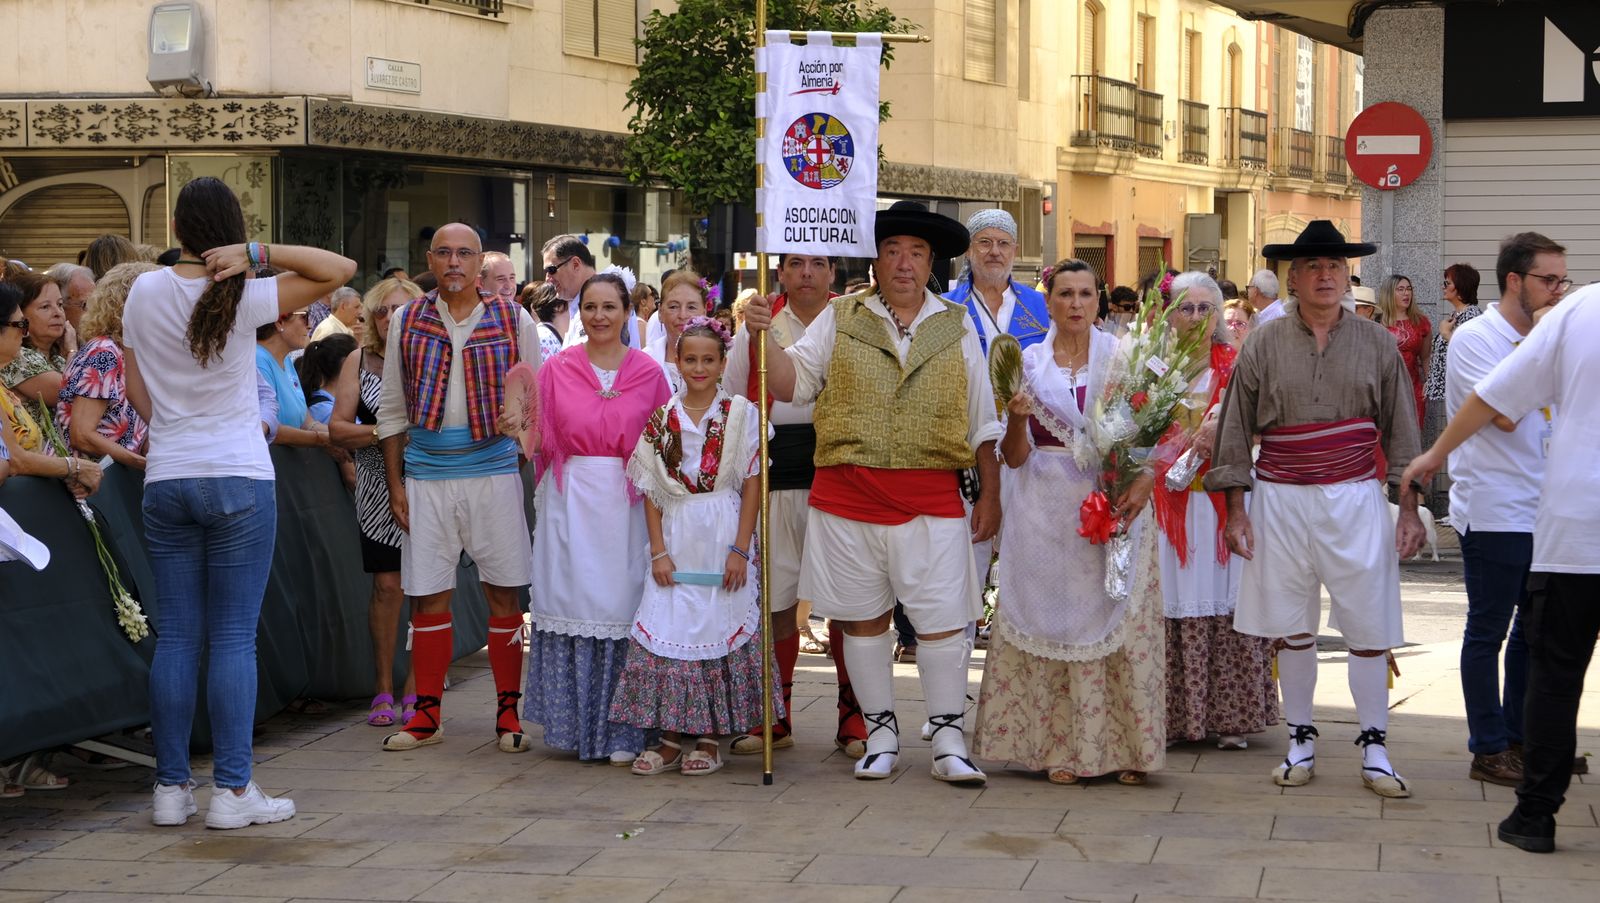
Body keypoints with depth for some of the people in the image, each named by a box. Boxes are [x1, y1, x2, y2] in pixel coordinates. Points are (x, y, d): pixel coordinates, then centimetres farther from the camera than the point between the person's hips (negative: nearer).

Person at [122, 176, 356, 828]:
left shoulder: (145, 292, 2)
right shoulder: (245, 299, -8)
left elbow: (136, 390, 10)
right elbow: (339, 269, -8)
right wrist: (256, 253, -13)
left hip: (165, 480, 4)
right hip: (237, 480, -4)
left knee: (175, 636, 7)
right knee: (234, 638, -1)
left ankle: (171, 787, 9)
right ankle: (232, 791, -2)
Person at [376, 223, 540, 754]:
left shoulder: (514, 321, 2)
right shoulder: (406, 322, 6)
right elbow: (392, 411, 8)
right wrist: (395, 485, 4)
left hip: (492, 471, -1)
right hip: (426, 475, 1)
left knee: (503, 592, 2)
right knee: (427, 597, 5)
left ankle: (508, 714, 11)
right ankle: (426, 716, 15)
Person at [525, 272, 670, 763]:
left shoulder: (649, 373, 5)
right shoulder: (557, 369, 7)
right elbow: (541, 438, 8)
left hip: (627, 503, -1)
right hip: (570, 498, 1)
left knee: (623, 608, -2)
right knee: (573, 603, -1)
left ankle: (622, 732, 4)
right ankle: (575, 723, 9)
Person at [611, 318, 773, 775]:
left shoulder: (741, 414, 0)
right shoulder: (662, 419, 7)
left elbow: (752, 484, -3)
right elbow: (651, 490, 6)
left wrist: (740, 549, -10)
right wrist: (658, 550, -3)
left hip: (724, 533, -2)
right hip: (676, 535, 2)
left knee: (721, 626, -3)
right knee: (667, 629, -4)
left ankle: (709, 738, 7)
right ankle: (671, 736, 4)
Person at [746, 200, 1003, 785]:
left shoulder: (956, 327, 10)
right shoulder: (840, 319, 8)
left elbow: (982, 421, 11)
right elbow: (790, 385, 3)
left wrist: (989, 495, 8)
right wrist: (764, 335, -13)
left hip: (932, 500, 0)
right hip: (848, 494, 0)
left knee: (942, 619, -4)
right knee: (863, 617, 7)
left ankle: (948, 742, 6)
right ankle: (880, 735, 19)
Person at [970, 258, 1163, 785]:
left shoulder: (1122, 358, 6)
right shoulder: (1028, 363, 7)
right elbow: (1015, 457, 4)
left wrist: (1144, 483, -15)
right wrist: (1016, 419, -16)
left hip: (1113, 506, 0)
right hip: (1048, 512, 1)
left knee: (1120, 626, -4)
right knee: (1054, 625, 0)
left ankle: (1128, 747, 2)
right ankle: (1062, 749, 6)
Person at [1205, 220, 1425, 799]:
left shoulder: (1376, 344, 4)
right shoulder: (1263, 345, 2)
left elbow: (1400, 429, 8)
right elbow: (1236, 430, 5)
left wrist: (1409, 507, 3)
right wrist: (1235, 509, 1)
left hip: (1355, 498, 0)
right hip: (1281, 500, 0)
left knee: (1370, 626, -2)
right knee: (1292, 626, 8)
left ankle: (1374, 749, 7)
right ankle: (1300, 741, 20)